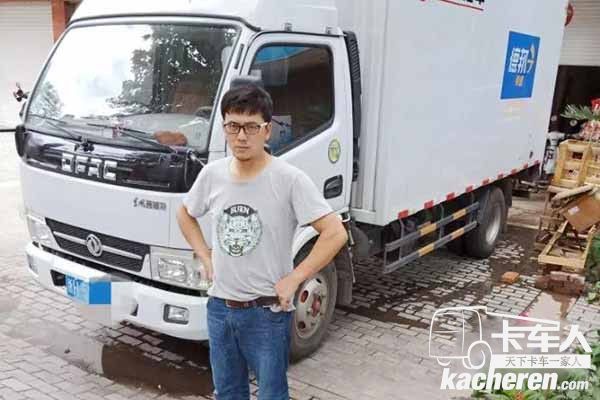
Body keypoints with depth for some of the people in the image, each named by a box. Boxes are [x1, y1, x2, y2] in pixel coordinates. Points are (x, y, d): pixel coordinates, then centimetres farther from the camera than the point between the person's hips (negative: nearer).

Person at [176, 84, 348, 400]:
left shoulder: (290, 179, -17)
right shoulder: (212, 174, -2)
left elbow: (336, 233, -20)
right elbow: (185, 215, 17)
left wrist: (293, 279, -18)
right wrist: (205, 258, 6)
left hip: (267, 313, -4)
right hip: (219, 309, 5)